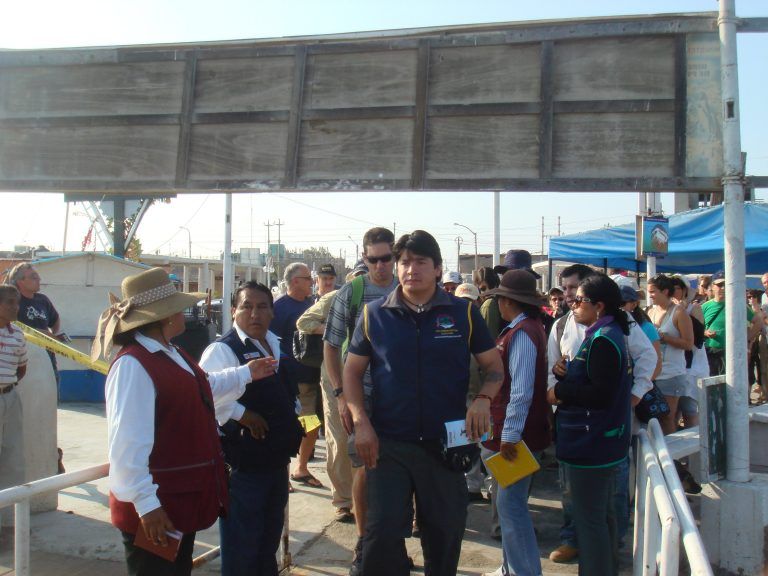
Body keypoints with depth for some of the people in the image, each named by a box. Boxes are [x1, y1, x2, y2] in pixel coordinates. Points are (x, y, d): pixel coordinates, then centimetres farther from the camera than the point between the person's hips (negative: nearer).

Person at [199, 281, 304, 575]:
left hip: (276, 460, 8)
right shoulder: (223, 349, -16)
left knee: (269, 543, 23)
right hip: (243, 464, -8)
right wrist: (241, 415, -25)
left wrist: (291, 412, 9)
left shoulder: (276, 346, 10)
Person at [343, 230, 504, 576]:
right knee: (382, 533, -1)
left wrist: (483, 399, -15)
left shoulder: (464, 313, 0)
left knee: (445, 533, 13)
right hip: (388, 444, 0)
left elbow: (494, 366, 6)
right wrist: (361, 423, -6)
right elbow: (352, 371, 7)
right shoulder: (374, 314, 1)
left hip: (446, 444, 1)